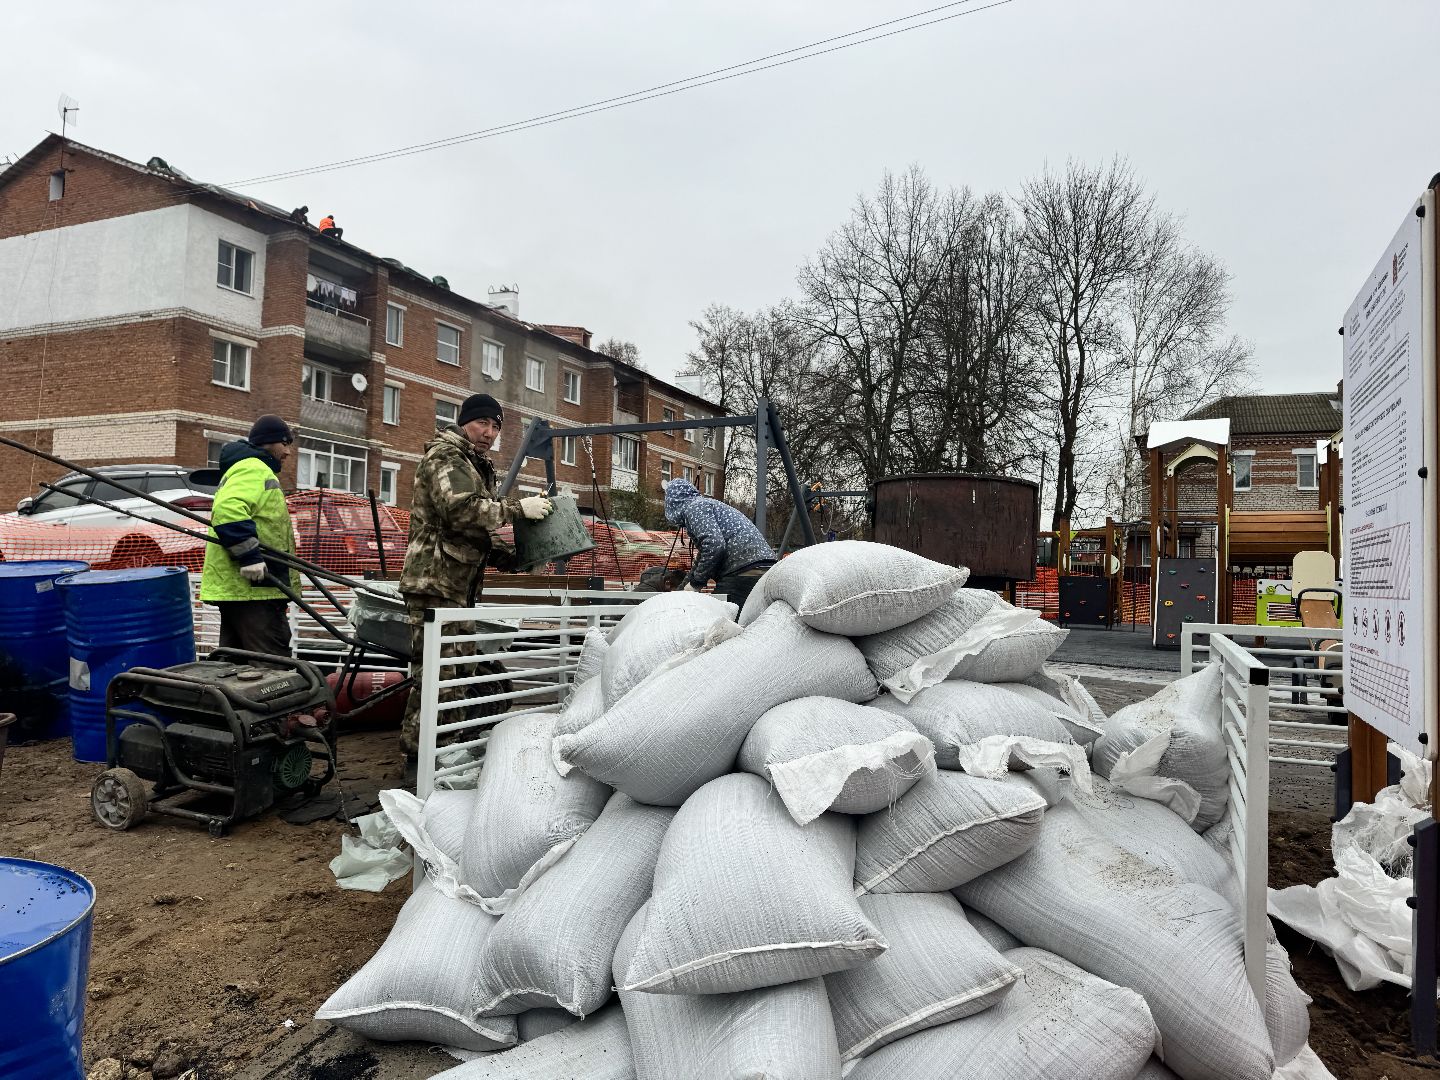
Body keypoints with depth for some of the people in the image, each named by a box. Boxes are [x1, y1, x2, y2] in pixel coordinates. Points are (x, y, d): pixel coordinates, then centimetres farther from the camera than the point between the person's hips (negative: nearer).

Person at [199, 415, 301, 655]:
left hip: (233, 586, 11)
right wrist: (250, 556, -28)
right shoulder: (254, 470, -9)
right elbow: (228, 511, -27)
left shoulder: (240, 469, 27)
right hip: (252, 588, -11)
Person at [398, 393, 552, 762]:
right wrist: (518, 508, -20)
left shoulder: (478, 467, 24)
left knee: (463, 673, 15)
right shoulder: (444, 456, -7)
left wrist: (512, 556, 12)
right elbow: (462, 509, -25)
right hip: (435, 582, -10)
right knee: (437, 675, -10)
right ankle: (418, 753, -1)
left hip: (460, 587, 11)